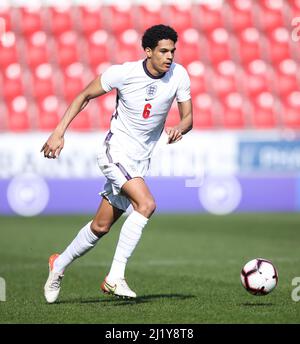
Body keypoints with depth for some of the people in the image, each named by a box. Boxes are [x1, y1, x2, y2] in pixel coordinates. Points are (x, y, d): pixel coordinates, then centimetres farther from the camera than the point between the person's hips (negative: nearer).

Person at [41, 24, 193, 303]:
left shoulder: (179, 75, -6)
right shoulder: (123, 73, -15)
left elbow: (187, 117, 2)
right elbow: (85, 95, -1)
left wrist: (179, 129, -22)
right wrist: (58, 132, -8)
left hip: (140, 160, 5)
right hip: (116, 151, -5)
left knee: (101, 227, 10)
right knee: (146, 204, -27)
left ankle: (59, 266, 34)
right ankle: (115, 277, -22)